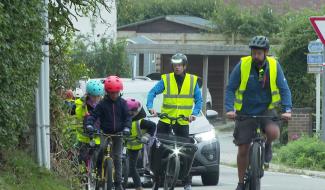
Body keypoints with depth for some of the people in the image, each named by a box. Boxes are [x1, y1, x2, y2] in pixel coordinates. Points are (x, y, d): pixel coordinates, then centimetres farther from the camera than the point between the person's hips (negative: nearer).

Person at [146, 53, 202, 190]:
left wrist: (194, 113, -12)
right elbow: (152, 92, -6)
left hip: (183, 122, 0)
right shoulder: (166, 79, 1)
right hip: (165, 119, 0)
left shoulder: (192, 80, 4)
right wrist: (150, 107, -23)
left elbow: (198, 100, 5)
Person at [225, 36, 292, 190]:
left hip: (266, 110, 0)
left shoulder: (274, 66, -8)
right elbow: (230, 89, -9)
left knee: (273, 132, -30)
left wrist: (287, 109, -22)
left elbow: (284, 89, -7)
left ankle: (267, 146, 6)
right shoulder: (242, 65, -11)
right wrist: (229, 109, -24)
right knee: (243, 150, -1)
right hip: (245, 112, 0)